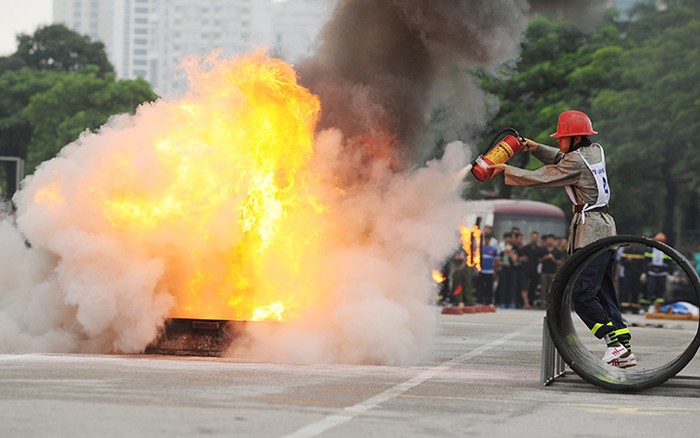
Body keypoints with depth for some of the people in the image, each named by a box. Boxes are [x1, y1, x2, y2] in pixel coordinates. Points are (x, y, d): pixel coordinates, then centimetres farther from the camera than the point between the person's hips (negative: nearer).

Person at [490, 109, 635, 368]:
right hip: (604, 229, 10)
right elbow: (561, 160, 28)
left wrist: (506, 170, 1)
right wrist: (536, 148, 16)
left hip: (590, 232, -10)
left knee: (581, 293, -12)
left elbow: (541, 178, -9)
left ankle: (615, 342, -17)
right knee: (602, 292, 8)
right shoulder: (595, 151, 15)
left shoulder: (577, 161, -11)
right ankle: (625, 350, 3)